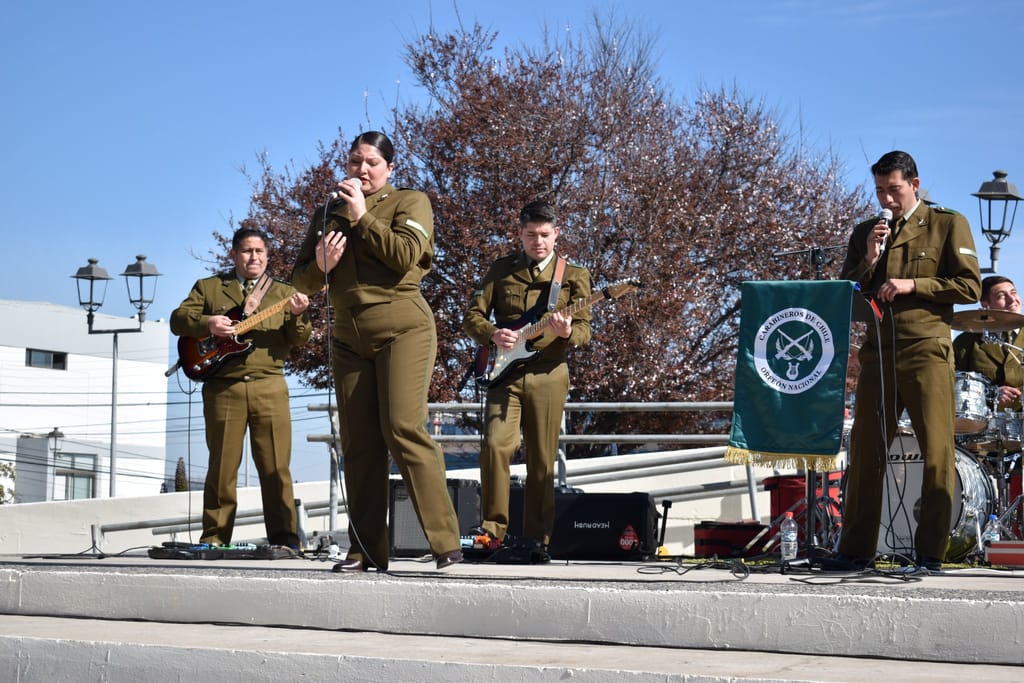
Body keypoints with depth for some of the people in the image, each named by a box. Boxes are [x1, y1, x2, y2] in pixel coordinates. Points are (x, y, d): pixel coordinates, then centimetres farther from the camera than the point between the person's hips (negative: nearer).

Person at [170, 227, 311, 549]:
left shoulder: (284, 292, 15)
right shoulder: (208, 288, 15)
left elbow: (298, 340, 6)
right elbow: (177, 319, 7)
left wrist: (297, 316, -15)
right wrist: (207, 322, -12)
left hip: (269, 386, 0)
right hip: (222, 388, 0)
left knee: (276, 468, -3)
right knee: (221, 467, 1)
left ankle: (284, 538, -1)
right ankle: (214, 538, 7)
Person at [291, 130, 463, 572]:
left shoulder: (410, 201, 7)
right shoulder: (327, 214, 19)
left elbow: (405, 255, -12)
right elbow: (301, 281, 17)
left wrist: (362, 216, -9)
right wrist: (321, 265, -4)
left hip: (402, 329, -5)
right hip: (349, 338, 5)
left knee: (403, 428, -17)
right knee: (358, 444, 0)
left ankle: (446, 542, -17)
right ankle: (366, 551, 3)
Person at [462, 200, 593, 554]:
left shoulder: (573, 275, 9)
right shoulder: (500, 270, 10)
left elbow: (585, 329, 3)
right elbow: (472, 315, 8)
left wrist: (568, 333, -20)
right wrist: (492, 335, -12)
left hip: (548, 375, 0)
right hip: (505, 374, 0)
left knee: (542, 462, 1)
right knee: (495, 445, -17)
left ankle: (537, 538, 9)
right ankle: (493, 527, -7)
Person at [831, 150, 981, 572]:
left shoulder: (948, 224, 7)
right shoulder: (864, 233, 18)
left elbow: (969, 287, 0)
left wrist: (912, 285, -8)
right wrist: (868, 260, -1)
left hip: (927, 350, -3)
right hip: (877, 352, 3)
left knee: (937, 452, -6)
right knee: (865, 450, -1)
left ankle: (931, 554, -2)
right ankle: (856, 550, 2)